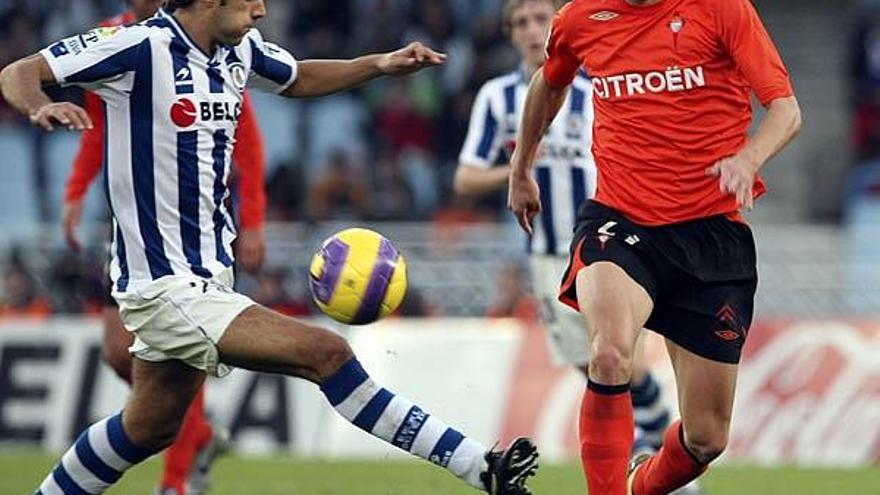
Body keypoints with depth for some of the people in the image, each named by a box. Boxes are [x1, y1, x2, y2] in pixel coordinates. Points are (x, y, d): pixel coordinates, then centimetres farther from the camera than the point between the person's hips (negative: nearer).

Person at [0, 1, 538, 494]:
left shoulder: (239, 49, 5)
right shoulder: (144, 48, -17)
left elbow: (297, 79, 26)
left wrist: (378, 65, 10)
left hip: (209, 270, 10)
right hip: (166, 286, -10)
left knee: (149, 429, 21)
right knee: (326, 353, -16)